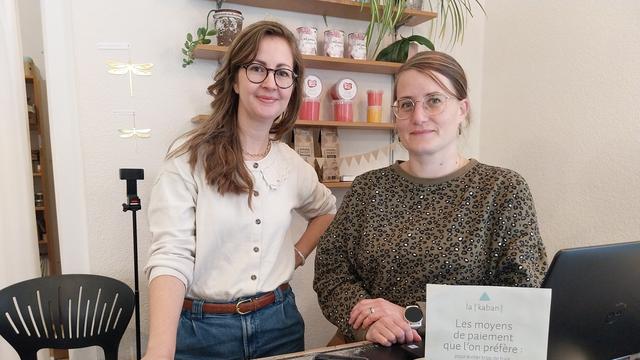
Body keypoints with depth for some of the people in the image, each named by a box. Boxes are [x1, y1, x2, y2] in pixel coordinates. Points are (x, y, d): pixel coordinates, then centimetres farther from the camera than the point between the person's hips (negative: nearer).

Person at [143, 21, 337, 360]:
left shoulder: (292, 164, 1)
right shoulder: (190, 157, -13)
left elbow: (326, 210, 20)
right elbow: (170, 256, -20)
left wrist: (298, 253, 5)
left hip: (278, 321, 4)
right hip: (201, 329, -4)